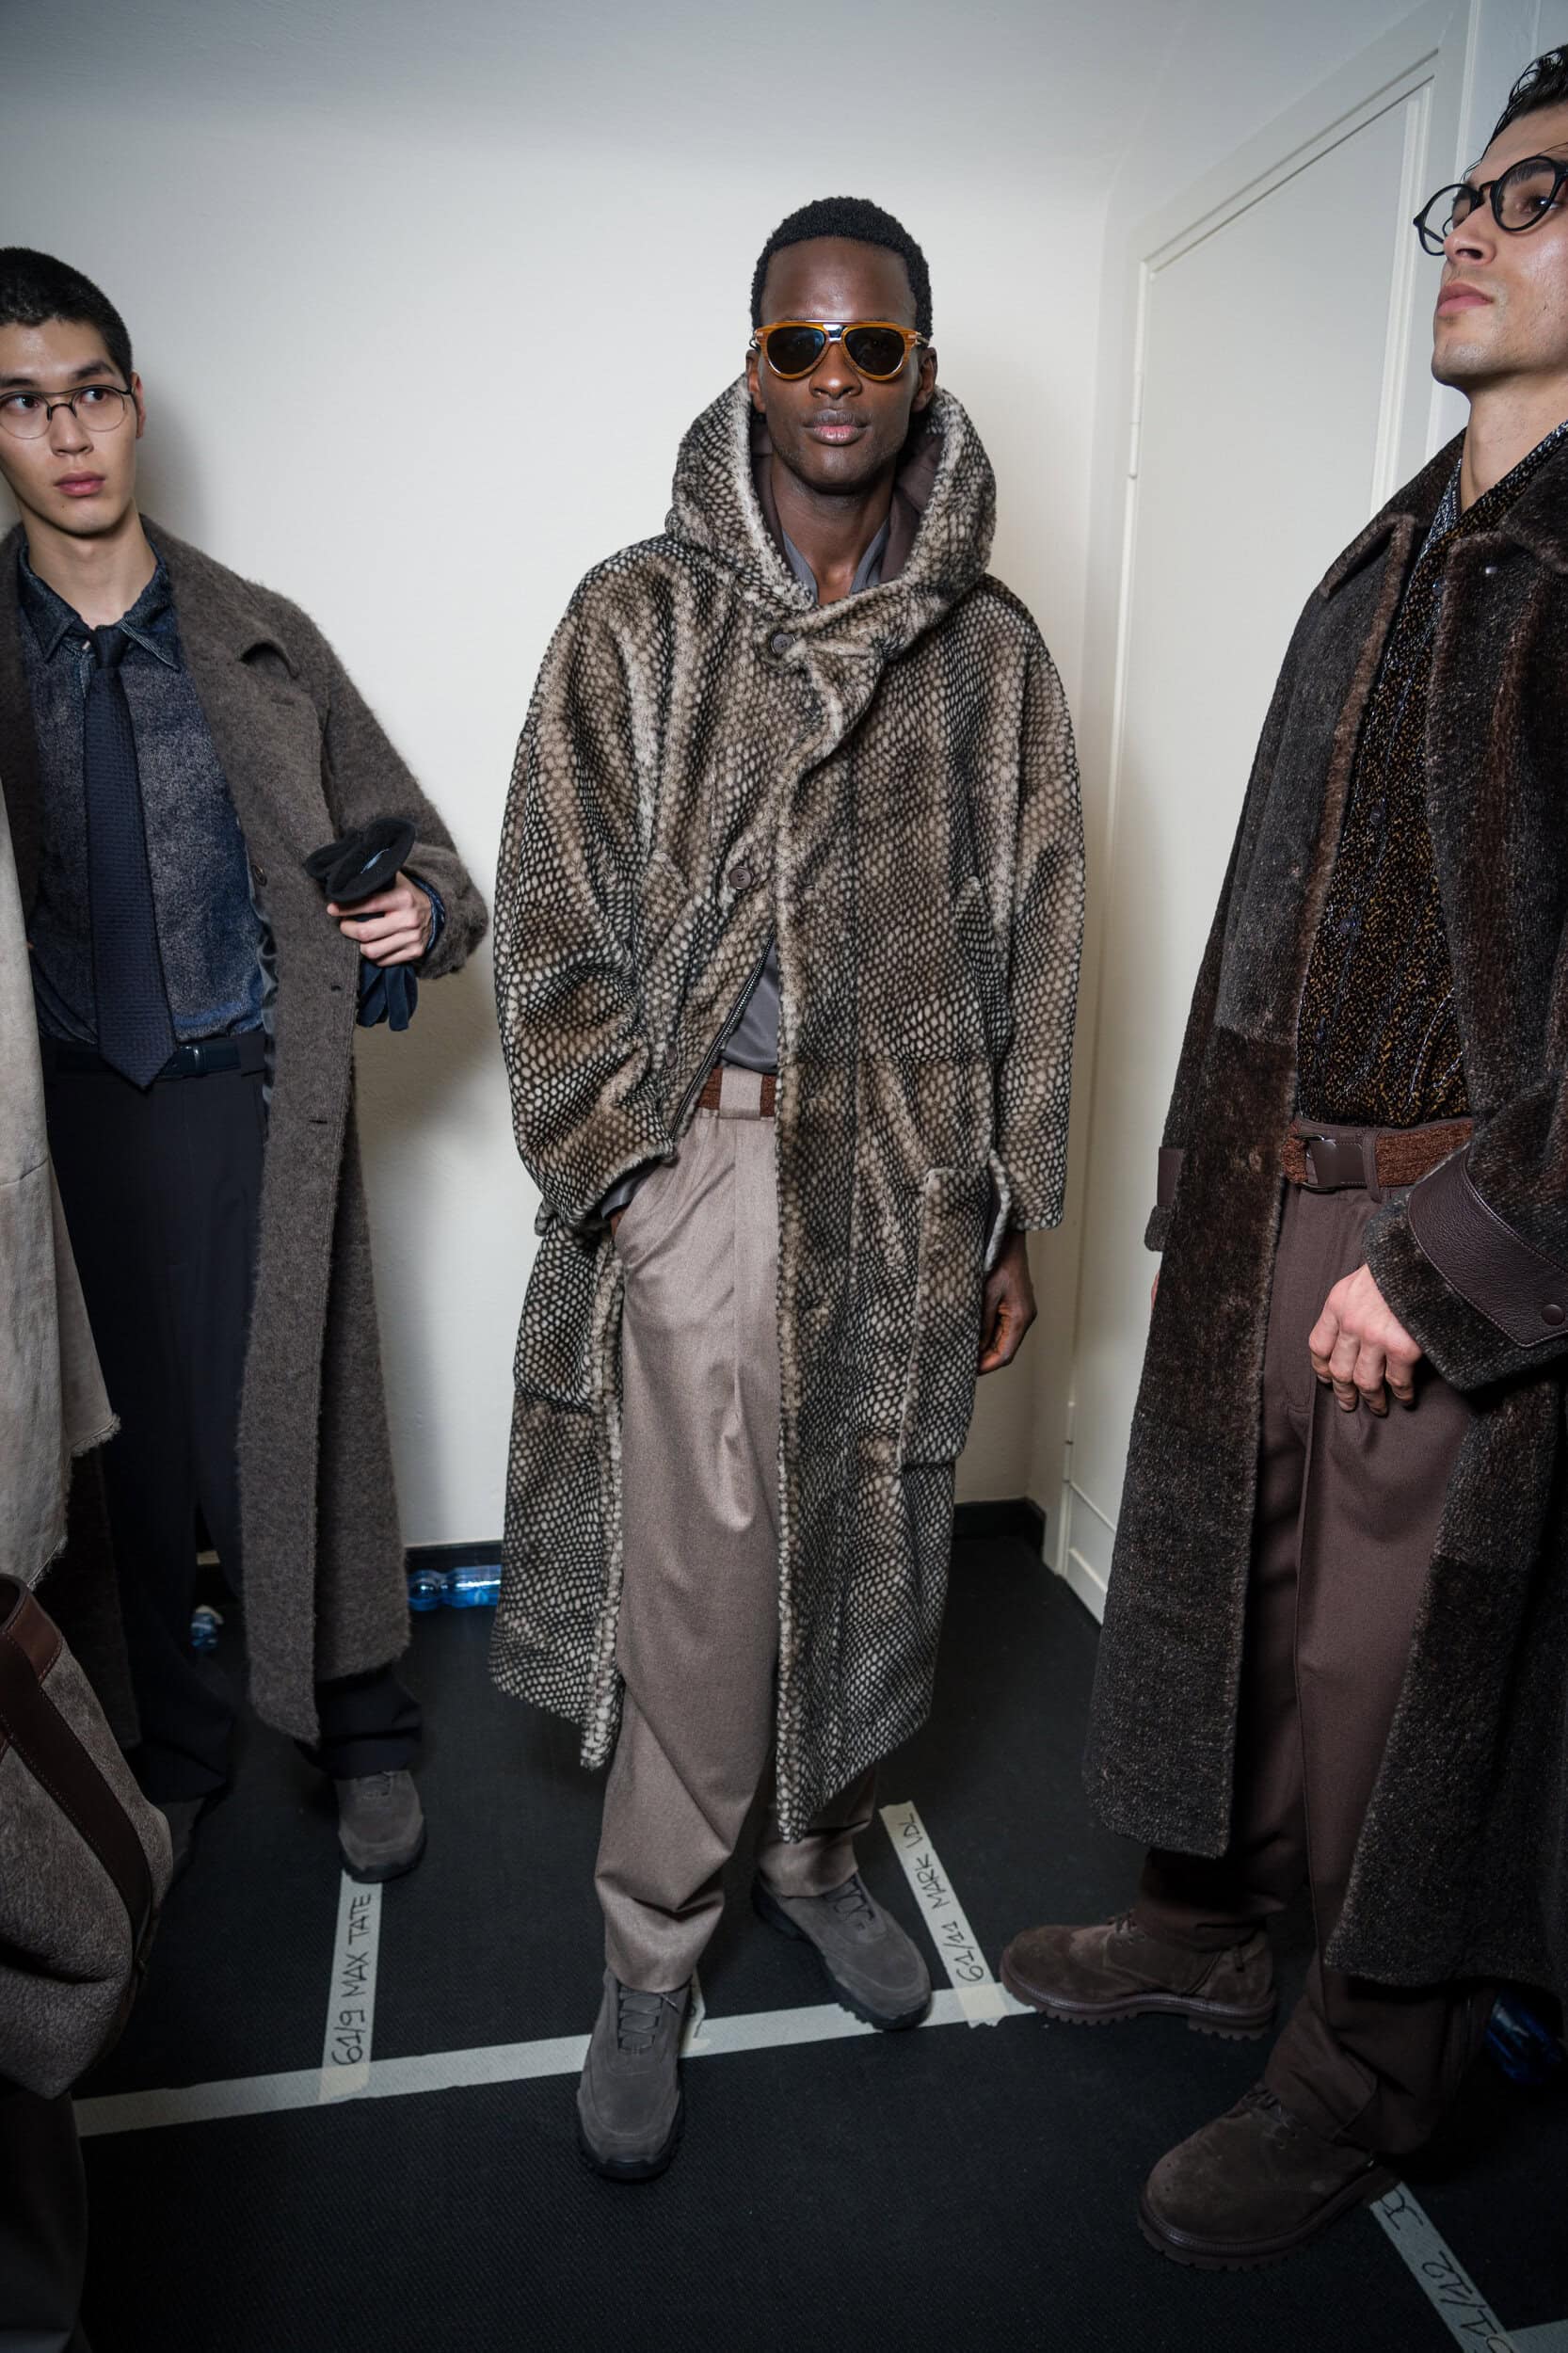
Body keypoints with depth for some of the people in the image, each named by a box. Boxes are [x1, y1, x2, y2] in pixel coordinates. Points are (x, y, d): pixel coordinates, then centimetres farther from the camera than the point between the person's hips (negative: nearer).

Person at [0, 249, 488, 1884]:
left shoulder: (260, 643, 4)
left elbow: (407, 841, 10)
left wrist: (423, 914, -12)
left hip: (254, 1095, -1)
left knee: (299, 1426, 4)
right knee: (135, 1443, 11)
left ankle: (364, 1732, 27)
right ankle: (175, 1749, 33)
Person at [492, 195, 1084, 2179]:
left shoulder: (989, 650, 9)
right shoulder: (640, 614, 3)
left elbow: (1029, 943, 9)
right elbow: (552, 912, 0)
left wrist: (1010, 1214, 6)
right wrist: (613, 1168, -7)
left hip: (908, 1173, 3)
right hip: (698, 1161, -2)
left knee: (874, 1543, 14)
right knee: (694, 1574, 1)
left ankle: (817, 1851, 39)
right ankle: (649, 1956, 24)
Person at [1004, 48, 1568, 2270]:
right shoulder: (1379, 567, 15)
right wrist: (1216, 1185, 13)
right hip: (1270, 1205, 7)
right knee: (1235, 1582, 18)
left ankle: (1367, 2075, 30)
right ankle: (1207, 1926, 41)